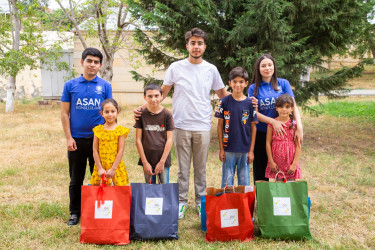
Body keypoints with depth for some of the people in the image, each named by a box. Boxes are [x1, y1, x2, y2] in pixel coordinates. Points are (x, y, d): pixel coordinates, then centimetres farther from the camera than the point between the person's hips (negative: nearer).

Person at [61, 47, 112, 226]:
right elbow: (65, 113, 3)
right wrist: (68, 137, -5)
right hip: (77, 140, 0)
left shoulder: (105, 86, 4)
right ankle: (75, 213, 24)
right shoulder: (70, 85, 3)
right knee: (76, 179, 10)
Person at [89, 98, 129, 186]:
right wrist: (100, 168, -6)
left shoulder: (120, 130, -2)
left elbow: (120, 151, -6)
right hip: (100, 166, 2)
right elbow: (95, 150, 1)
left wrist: (113, 169, -11)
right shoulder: (98, 130, 3)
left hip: (116, 166, -2)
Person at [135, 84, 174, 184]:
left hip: (163, 159, -1)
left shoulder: (167, 114, -4)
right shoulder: (142, 114, -2)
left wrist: (162, 162, -9)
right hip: (147, 159, 1)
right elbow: (138, 139, -2)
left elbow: (169, 140, -5)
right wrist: (145, 162, -6)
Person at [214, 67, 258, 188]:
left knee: (244, 183, 10)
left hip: (245, 150, 1)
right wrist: (221, 149, -1)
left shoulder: (250, 103, 0)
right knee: (227, 183, 6)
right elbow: (220, 126, 2)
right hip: (228, 149, -1)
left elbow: (253, 127, 3)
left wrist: (251, 151, -1)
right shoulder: (224, 102, -2)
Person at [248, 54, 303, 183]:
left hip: (281, 133, 0)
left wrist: (299, 127, -17)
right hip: (261, 133, 0)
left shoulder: (283, 83, 4)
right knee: (261, 172, 7)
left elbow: (293, 105, -3)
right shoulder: (254, 88, 2)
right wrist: (273, 121, -18)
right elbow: (254, 113, -3)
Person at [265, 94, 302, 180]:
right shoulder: (272, 123, -1)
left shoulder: (294, 124, -2)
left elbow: (298, 145, -2)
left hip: (290, 164, 0)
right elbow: (268, 143, 0)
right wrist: (271, 162, -4)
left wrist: (294, 164, -7)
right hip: (276, 163, 0)